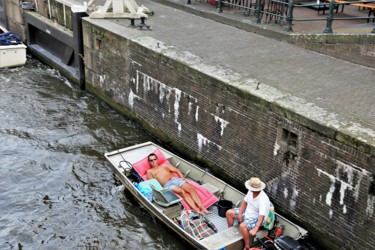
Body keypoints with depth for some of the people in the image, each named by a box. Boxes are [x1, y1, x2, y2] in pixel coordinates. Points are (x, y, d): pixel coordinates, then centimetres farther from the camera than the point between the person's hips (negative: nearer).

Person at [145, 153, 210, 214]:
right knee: (182, 191, -33)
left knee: (191, 188, -24)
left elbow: (177, 170, 23)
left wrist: (183, 179, 5)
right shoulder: (149, 172, 19)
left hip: (176, 179, 4)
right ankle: (196, 211, -45)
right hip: (167, 185, -4)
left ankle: (202, 208, -35)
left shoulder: (164, 165, 29)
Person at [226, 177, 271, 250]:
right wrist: (240, 213, -6)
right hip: (247, 212, 8)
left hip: (257, 218, -8)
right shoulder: (251, 191, -12)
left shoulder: (263, 199, -34)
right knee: (229, 213, 7)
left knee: (242, 226, -34)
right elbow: (245, 202, 3)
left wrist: (255, 229, -45)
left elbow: (262, 216, -38)